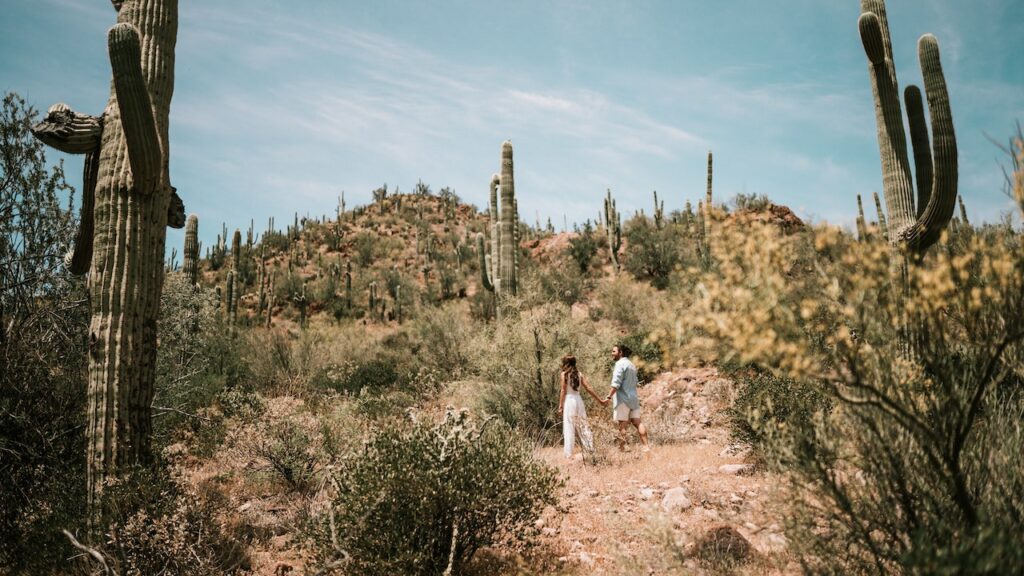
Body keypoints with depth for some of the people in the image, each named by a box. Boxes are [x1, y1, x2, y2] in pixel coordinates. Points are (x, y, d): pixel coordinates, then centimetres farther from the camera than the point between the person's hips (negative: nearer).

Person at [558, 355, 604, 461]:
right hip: (578, 400, 5)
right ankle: (589, 450, 14)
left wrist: (560, 406, -4)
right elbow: (588, 388, 4)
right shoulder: (579, 374, 8)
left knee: (569, 428, -2)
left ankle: (569, 453, -3)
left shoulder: (564, 374, -4)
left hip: (569, 401, -5)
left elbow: (563, 391, -8)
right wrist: (600, 400, 7)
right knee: (583, 426, 11)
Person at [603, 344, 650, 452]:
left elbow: (616, 383, -18)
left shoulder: (620, 364, -9)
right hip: (633, 398, 8)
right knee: (637, 422, 5)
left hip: (623, 399, -8)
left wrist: (609, 397, -20)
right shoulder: (631, 364, 20)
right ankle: (646, 446, 0)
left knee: (622, 425, -4)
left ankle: (622, 448, -2)